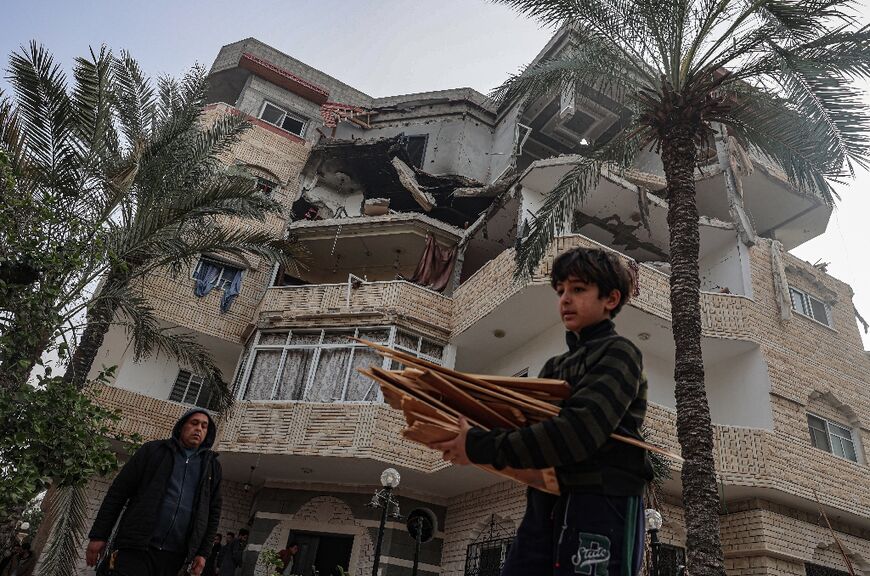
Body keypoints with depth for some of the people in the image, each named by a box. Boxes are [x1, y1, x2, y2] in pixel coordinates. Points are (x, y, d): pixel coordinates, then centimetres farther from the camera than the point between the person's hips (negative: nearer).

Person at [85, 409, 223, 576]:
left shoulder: (212, 466, 12)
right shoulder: (153, 450, 6)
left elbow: (213, 511, 12)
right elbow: (118, 492, 3)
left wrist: (203, 552, 4)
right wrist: (99, 535, -3)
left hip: (174, 557, 2)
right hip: (135, 549, -2)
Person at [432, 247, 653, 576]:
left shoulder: (618, 353, -2)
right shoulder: (554, 367, 23)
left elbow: (580, 430, -19)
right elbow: (523, 422, 10)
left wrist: (481, 449, -21)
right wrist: (466, 437, -8)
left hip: (600, 502, -6)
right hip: (546, 506, 7)